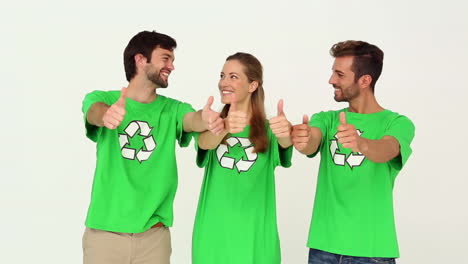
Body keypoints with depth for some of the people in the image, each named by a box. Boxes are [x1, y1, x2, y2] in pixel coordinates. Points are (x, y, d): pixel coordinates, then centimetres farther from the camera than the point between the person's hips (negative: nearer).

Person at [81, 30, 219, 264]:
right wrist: (106, 115, -46)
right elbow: (95, 112, -22)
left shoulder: (172, 109, 3)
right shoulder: (102, 98, 0)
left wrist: (205, 119, -42)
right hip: (105, 233, -1)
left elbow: (192, 120, -18)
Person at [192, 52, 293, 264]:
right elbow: (205, 142, -20)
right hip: (212, 235, 1)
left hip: (255, 236, -1)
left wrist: (285, 134, -45)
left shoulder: (267, 129, -1)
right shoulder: (214, 123, 1)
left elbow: (284, 145, -22)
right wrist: (225, 127, -42)